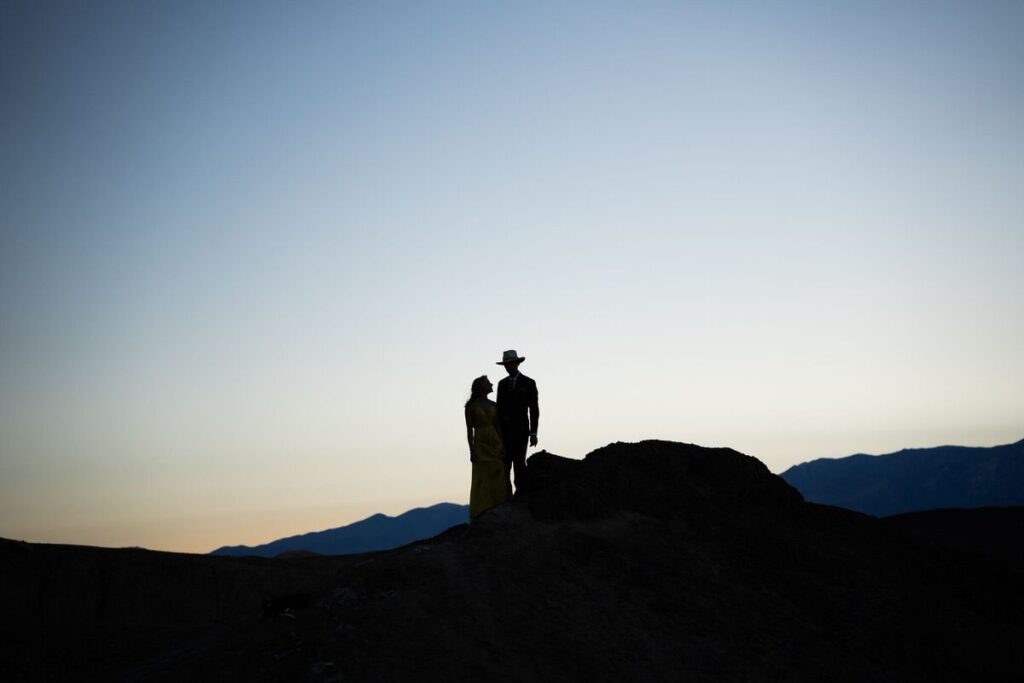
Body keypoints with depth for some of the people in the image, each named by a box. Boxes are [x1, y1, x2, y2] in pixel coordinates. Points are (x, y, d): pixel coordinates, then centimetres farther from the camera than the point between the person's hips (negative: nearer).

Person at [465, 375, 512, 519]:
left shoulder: (493, 405, 11)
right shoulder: (471, 406, -1)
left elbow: (498, 426, 9)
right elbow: (469, 430, -4)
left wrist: (503, 446, -1)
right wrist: (472, 450, -11)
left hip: (495, 443, 4)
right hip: (481, 445, -4)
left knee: (499, 480, 0)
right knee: (482, 481, -5)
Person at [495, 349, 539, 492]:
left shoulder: (529, 383, -1)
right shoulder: (502, 384, 13)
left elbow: (534, 409, -3)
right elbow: (499, 407, 13)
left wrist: (533, 433, -10)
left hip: (520, 430, -4)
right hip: (504, 430, 4)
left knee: (519, 462, -10)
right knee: (504, 464, -1)